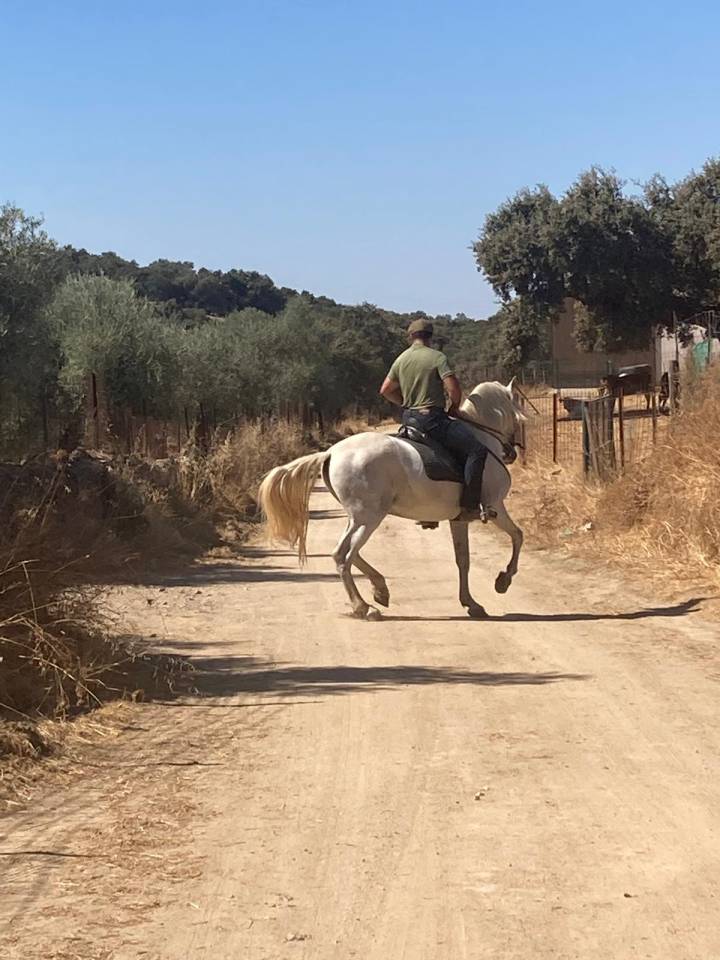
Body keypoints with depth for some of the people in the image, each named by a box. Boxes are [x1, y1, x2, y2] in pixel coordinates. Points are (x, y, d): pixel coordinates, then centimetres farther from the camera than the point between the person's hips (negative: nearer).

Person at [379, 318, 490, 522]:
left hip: (409, 419, 9)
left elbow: (386, 390, 16)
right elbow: (454, 387, -18)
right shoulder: (437, 357, -9)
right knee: (477, 450, -13)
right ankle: (469, 507, -21)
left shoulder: (401, 359, 11)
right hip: (432, 418, -9)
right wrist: (454, 407, 0)